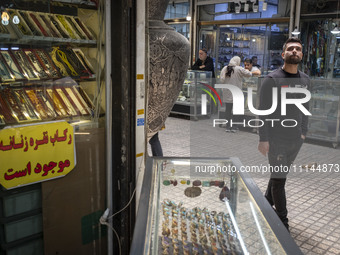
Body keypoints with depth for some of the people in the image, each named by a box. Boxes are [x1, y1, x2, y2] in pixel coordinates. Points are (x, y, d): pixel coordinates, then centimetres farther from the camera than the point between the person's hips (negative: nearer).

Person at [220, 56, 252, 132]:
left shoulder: (225, 68, 4)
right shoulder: (239, 69, -10)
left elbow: (221, 78, 9)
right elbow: (249, 74, -5)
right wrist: (247, 71, 16)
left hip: (227, 93, 4)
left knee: (228, 110, 9)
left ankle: (228, 127, 13)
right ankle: (233, 127, 7)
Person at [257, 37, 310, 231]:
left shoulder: (305, 80, 8)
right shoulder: (273, 79, -9)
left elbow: (305, 109, 16)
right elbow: (264, 111, -11)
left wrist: (304, 132, 12)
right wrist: (263, 139, -13)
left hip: (296, 140, 5)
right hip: (277, 140, -5)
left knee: (279, 175, 16)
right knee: (279, 179, 1)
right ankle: (282, 221, 14)